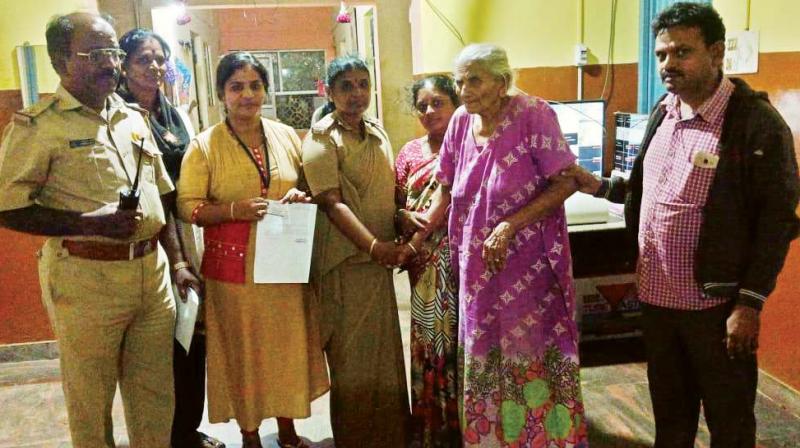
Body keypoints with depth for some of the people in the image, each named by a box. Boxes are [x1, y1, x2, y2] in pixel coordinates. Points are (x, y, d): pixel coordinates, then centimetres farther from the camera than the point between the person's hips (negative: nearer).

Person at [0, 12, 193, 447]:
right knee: (91, 399, 10)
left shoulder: (133, 117, 12)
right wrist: (94, 224, -20)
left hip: (152, 269, 6)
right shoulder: (38, 124, -7)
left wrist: (177, 262, 12)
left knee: (155, 393, 14)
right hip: (85, 276, -5)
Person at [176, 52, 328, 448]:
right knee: (242, 351, 7)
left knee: (287, 346, 12)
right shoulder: (204, 145, -4)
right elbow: (187, 206, -7)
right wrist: (234, 209, -22)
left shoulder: (286, 136, 6)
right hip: (234, 268, -3)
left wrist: (302, 197, -7)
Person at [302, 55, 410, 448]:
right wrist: (374, 245, -25)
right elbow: (332, 202, -17)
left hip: (379, 257, 7)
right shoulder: (322, 138, -9)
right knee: (353, 356, 2)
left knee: (383, 351, 15)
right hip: (345, 261, -7)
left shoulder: (377, 132, 12)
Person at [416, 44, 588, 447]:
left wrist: (510, 226, -21)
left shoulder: (532, 115, -13)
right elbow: (447, 190, 11)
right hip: (477, 266, 5)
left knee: (533, 360, 6)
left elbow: (566, 183, -15)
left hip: (528, 266, -5)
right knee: (482, 362, 14)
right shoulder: (461, 121, 2)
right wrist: (417, 236, 4)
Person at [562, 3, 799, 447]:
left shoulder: (757, 122, -14)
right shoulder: (662, 113, 8)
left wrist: (749, 304, -18)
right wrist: (598, 185, 7)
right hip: (656, 296, 6)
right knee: (669, 410, 21)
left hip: (716, 304, -6)